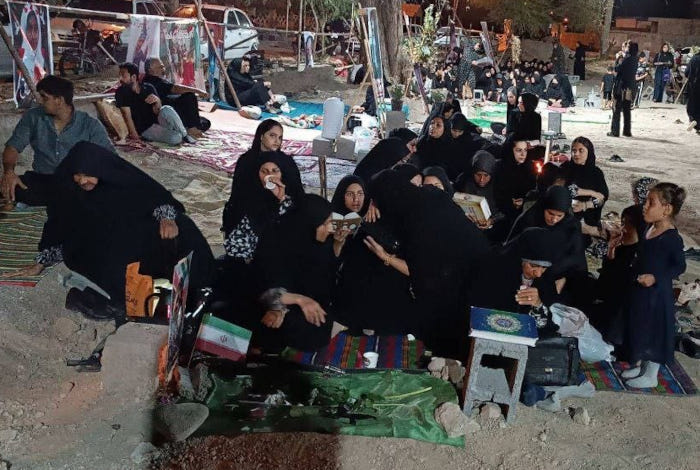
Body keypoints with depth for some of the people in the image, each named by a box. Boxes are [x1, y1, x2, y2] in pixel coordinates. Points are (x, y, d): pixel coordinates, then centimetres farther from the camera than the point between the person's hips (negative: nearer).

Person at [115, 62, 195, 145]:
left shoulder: (148, 88, 1)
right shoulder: (121, 92, -8)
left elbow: (156, 112, -3)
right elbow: (127, 114, -14)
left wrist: (157, 101, -24)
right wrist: (135, 136, -19)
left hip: (157, 121, 4)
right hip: (145, 129, -4)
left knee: (167, 109, -31)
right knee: (176, 138, -30)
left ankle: (184, 134, -12)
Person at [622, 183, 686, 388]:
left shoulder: (672, 238, -21)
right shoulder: (650, 230, 3)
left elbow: (680, 266, -16)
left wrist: (656, 277, -24)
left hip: (656, 294, -8)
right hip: (640, 290, 8)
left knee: (654, 333, 5)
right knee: (640, 329, 19)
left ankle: (651, 376, 19)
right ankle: (639, 365, 36)